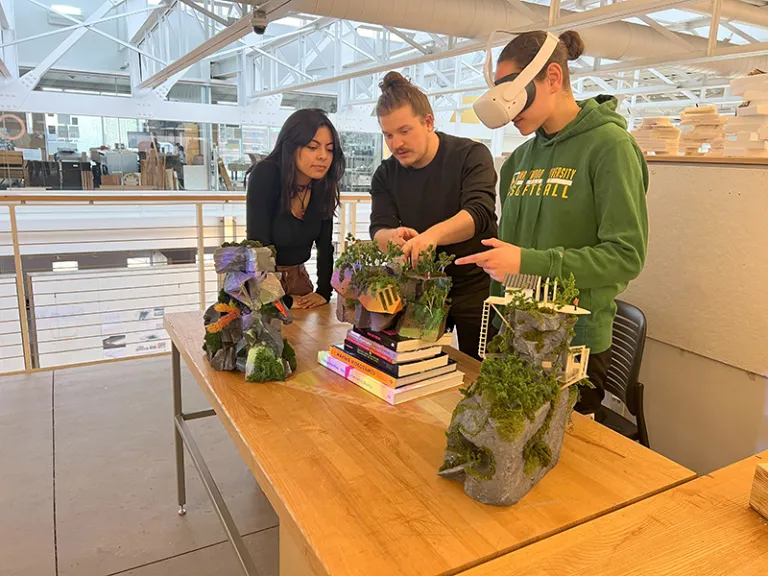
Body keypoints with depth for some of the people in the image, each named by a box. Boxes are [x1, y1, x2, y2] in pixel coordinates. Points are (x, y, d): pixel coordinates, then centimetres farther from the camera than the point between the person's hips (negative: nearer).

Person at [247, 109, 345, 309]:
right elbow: (258, 244, -25)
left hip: (297, 276, 5)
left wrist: (324, 291, -13)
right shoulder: (265, 176, -23)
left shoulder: (324, 184, -8)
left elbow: (325, 244, -3)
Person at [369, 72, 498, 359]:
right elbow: (378, 231, -8)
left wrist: (432, 234, -48)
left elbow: (479, 213, -29)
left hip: (475, 288, -3)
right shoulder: (386, 174, 1)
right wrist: (393, 237, -33)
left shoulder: (471, 156, -13)